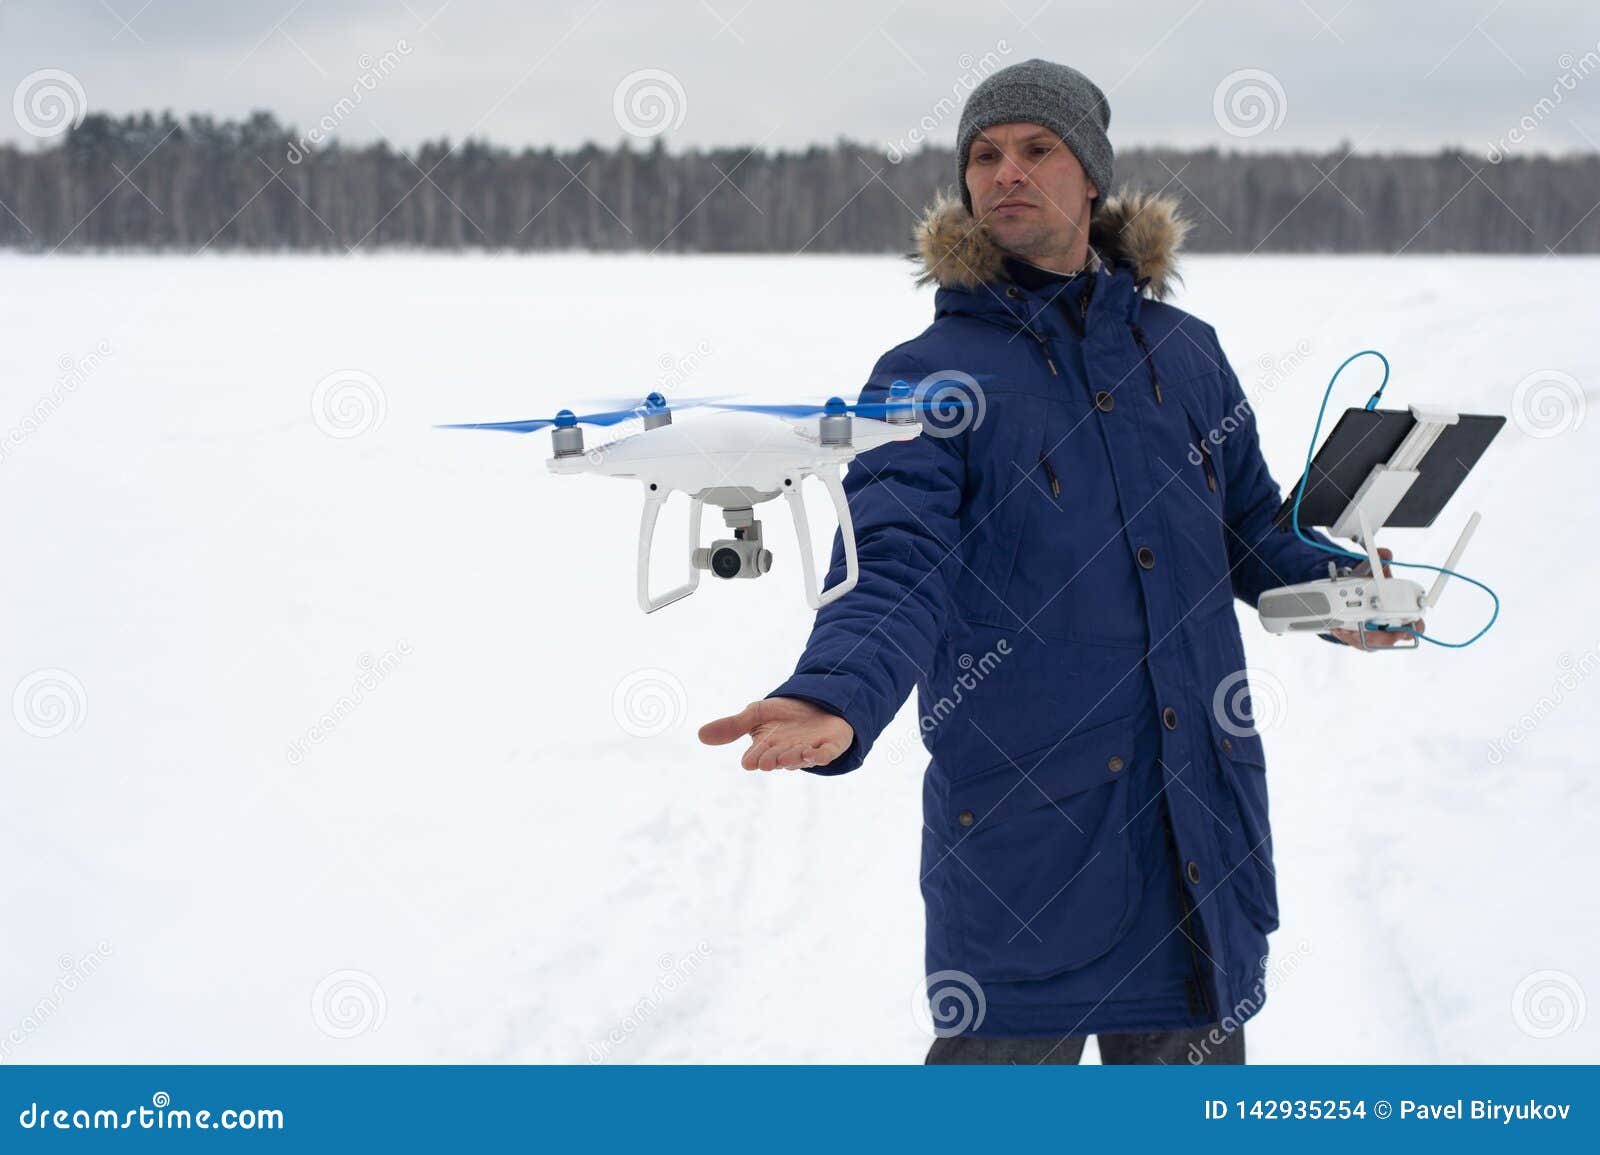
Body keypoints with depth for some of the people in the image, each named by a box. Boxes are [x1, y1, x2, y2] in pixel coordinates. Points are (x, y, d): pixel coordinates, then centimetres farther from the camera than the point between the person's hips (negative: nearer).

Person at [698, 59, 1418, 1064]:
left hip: (1202, 821, 4)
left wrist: (1332, 588, 0)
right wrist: (836, 700, -35)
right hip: (1020, 834, -4)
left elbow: (1254, 529, 22)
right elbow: (894, 571, -15)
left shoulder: (1184, 353, 11)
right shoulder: (929, 378, -2)